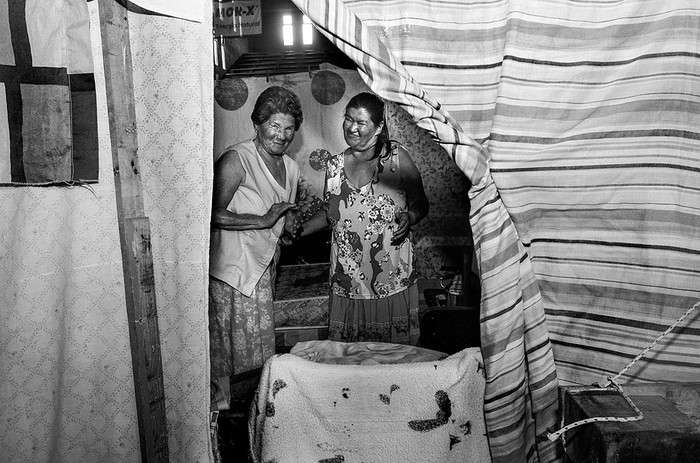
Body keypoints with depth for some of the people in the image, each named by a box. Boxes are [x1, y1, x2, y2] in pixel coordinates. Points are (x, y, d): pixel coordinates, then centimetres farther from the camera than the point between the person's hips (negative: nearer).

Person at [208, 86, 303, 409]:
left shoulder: (290, 167, 10)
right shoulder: (236, 160, -15)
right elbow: (214, 215, -23)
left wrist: (289, 222, 1)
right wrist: (263, 220, -21)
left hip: (263, 267, 7)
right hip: (230, 268, -7)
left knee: (259, 345, 14)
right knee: (225, 347, 1)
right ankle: (221, 402, 17)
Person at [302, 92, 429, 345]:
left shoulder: (396, 156, -1)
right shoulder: (334, 165, 7)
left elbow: (420, 202, 4)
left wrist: (410, 216, -16)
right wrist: (301, 229, 6)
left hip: (393, 281, -2)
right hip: (349, 283, 3)